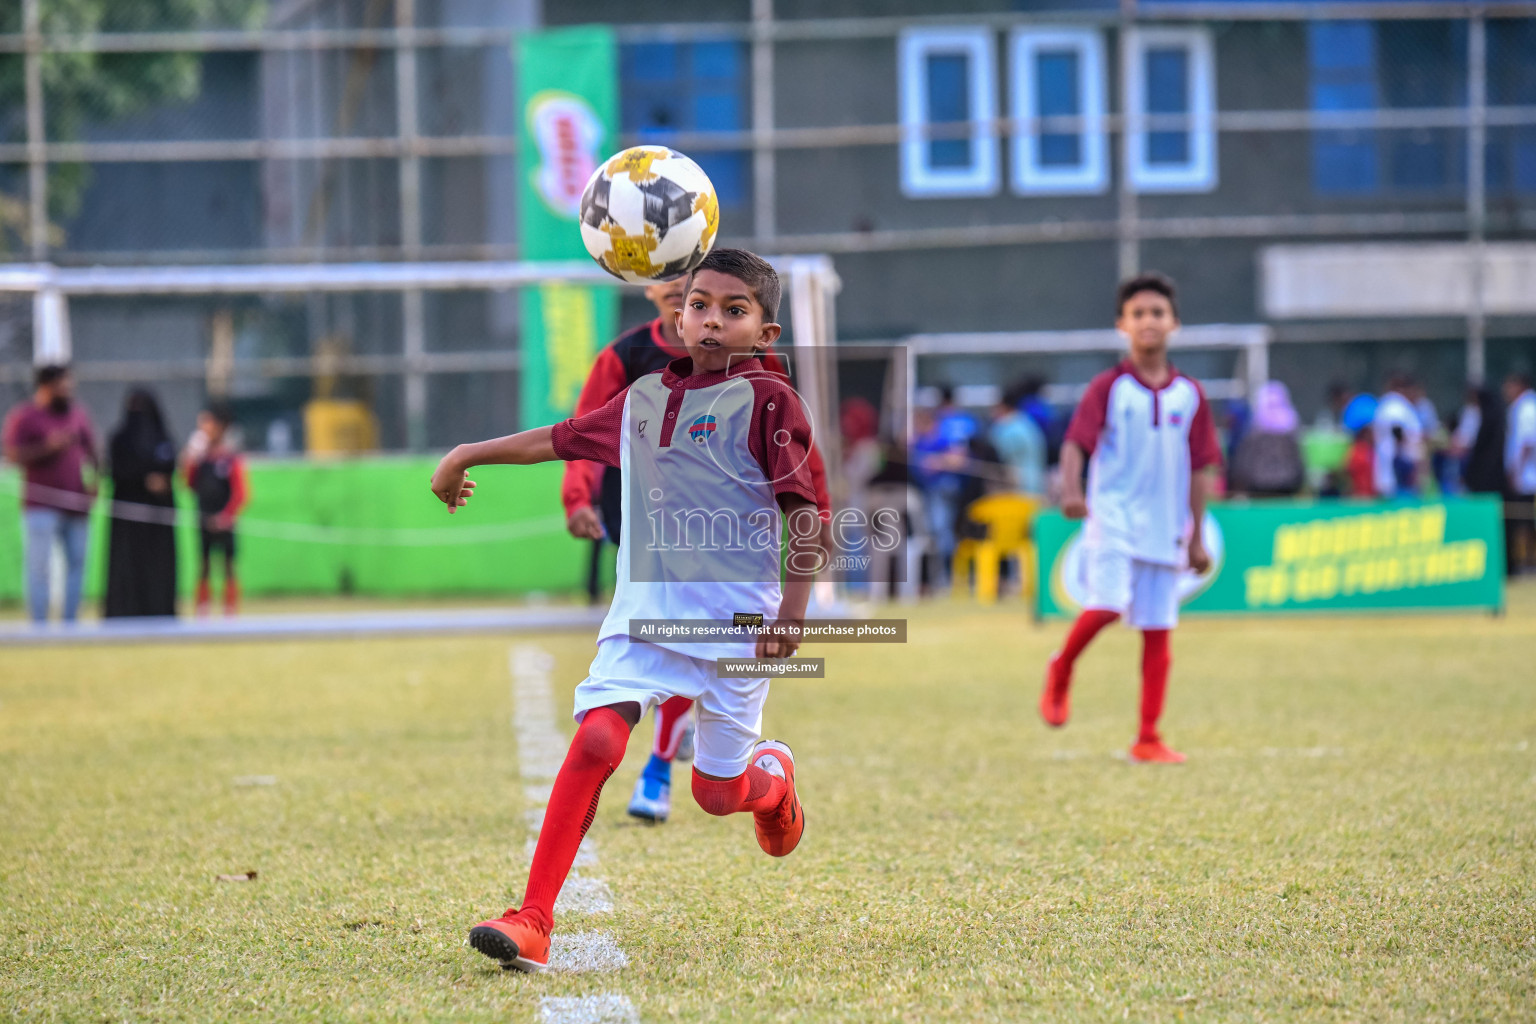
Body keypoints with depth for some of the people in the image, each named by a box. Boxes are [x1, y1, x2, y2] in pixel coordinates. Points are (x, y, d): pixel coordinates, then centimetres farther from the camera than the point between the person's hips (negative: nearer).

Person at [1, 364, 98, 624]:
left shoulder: (78, 413, 15)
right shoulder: (24, 417, -3)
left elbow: (91, 449, 23)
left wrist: (94, 479, 6)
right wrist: (49, 446, -20)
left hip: (76, 504, 6)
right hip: (42, 506, -6)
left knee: (77, 562, 5)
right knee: (39, 564, -7)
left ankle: (70, 622, 12)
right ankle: (39, 625, -6)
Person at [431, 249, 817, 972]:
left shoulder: (766, 400, -6)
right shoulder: (643, 398, 10)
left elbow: (805, 512, -8)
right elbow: (561, 438, 26)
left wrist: (792, 611, -16)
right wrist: (469, 455, 31)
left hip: (735, 619, -3)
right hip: (644, 610, 3)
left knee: (716, 791, 4)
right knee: (597, 738, -18)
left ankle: (772, 775, 44)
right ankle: (532, 923, -20)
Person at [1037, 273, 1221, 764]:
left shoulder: (1190, 395, 7)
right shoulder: (1108, 387, -2)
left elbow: (1199, 467, 11)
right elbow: (1076, 442, -10)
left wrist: (1197, 535, 9)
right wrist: (1071, 492, -29)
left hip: (1164, 529, 3)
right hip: (1113, 518, -3)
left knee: (1158, 632, 3)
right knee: (1107, 604, -23)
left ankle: (1148, 740, 11)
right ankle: (1061, 670, 7)